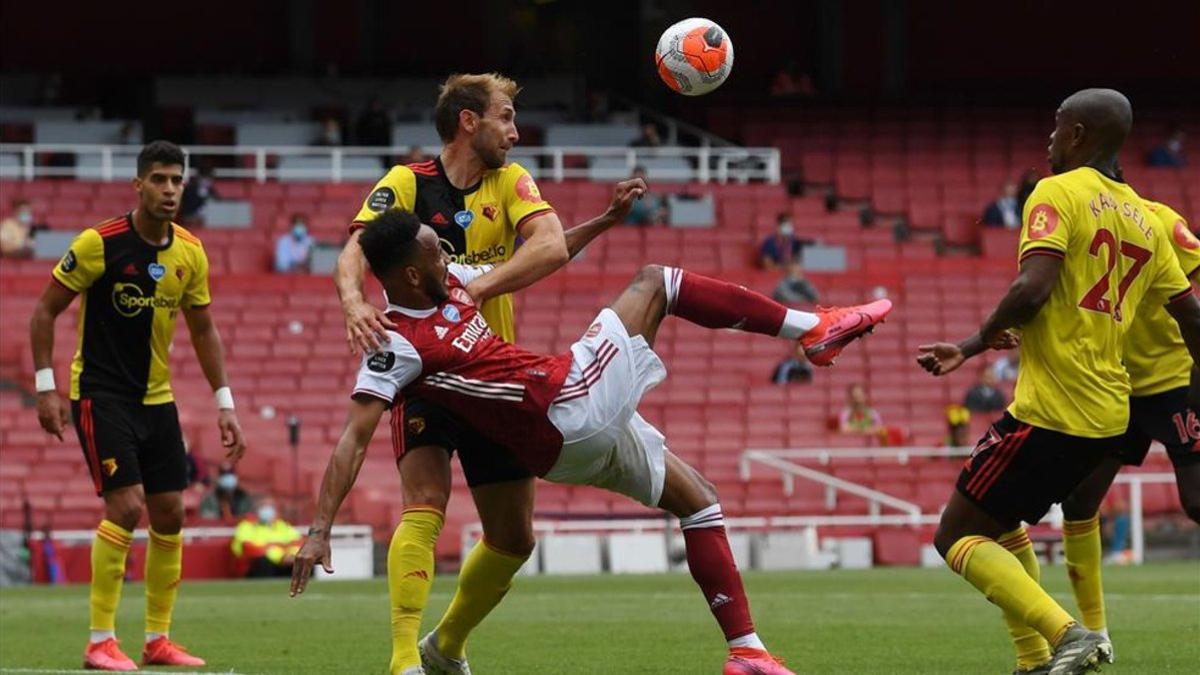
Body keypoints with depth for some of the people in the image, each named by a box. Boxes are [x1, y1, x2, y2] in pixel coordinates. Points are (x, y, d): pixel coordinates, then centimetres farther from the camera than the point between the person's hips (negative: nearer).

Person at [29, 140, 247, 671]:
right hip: (100, 394, -6)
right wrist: (46, 388, -13)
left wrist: (224, 403, 8)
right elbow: (45, 311, -8)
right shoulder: (99, 244, -15)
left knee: (169, 515, 3)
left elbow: (203, 330, 13)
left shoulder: (190, 253, 1)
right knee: (125, 507, -16)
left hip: (156, 397, 6)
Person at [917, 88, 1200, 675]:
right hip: (1109, 416, 8)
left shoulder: (1057, 194, -9)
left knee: (957, 537, 0)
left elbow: (1034, 287, -23)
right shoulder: (1143, 220, 14)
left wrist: (976, 343, -8)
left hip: (1051, 411, -8)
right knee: (1000, 523, 25)